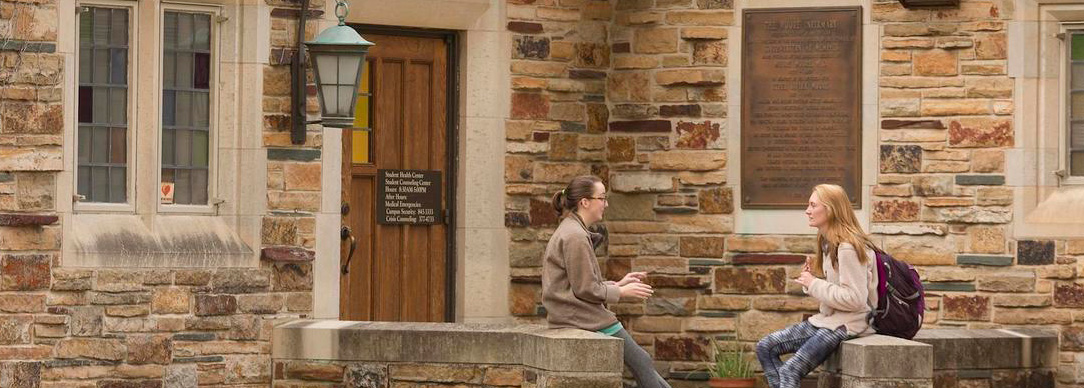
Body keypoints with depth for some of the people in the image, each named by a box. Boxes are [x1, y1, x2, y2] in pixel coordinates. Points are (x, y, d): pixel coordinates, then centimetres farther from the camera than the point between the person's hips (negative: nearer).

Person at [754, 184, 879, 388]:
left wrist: (814, 285, -16)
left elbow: (855, 299, -24)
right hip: (829, 318, 10)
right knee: (765, 348, 4)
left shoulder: (848, 248, -19)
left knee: (791, 370, -22)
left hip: (850, 324, -10)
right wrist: (810, 277, 0)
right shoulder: (829, 243, 13)